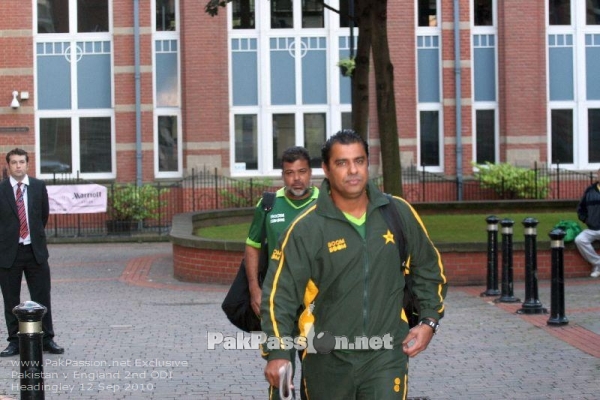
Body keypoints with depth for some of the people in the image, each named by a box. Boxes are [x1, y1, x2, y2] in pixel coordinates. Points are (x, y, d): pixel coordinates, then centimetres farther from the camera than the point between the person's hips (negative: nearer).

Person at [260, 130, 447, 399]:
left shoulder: (398, 213, 2)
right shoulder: (306, 228, -7)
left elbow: (429, 269, 16)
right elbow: (280, 294, -8)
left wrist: (429, 321, 6)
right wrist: (277, 353, -18)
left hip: (386, 356, 1)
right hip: (328, 360, -1)